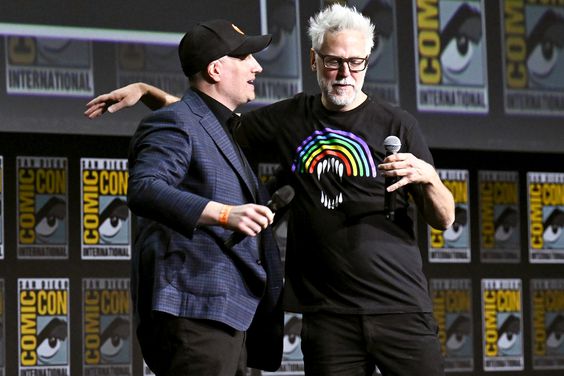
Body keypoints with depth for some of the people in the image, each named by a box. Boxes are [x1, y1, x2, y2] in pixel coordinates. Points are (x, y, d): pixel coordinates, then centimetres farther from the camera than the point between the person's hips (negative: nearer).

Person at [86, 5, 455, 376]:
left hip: (401, 308, -2)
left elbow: (444, 219, 2)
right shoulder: (290, 119, 11)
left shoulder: (397, 124, 2)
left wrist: (428, 176, -18)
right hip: (327, 314, 2)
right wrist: (147, 91, 14)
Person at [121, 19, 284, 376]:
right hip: (192, 310, -10)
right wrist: (225, 214, -33)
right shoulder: (174, 124, -6)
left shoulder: (223, 131, 27)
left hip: (230, 313, 10)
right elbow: (144, 189, -25)